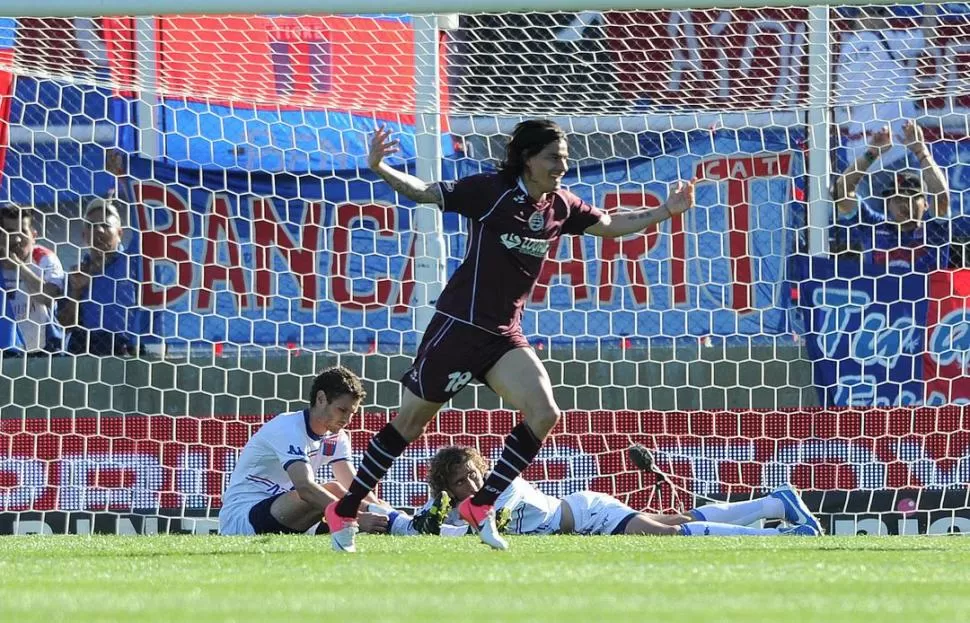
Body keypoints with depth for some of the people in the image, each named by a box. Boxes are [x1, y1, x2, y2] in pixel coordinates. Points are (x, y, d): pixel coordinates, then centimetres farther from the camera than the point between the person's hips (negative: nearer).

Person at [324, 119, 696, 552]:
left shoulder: (560, 206, 3)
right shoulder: (490, 192, -15)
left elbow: (610, 225, 17)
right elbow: (423, 193, -16)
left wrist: (665, 212, 9)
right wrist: (380, 169, -31)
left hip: (505, 334, 6)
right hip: (459, 325, -6)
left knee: (543, 414, -12)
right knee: (410, 422, 1)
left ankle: (480, 506, -1)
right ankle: (345, 511, 14)